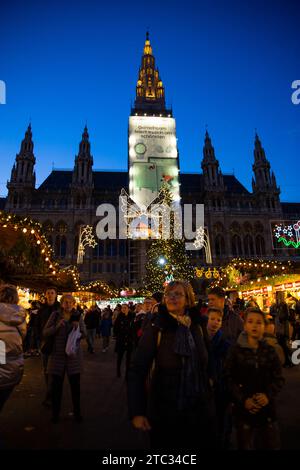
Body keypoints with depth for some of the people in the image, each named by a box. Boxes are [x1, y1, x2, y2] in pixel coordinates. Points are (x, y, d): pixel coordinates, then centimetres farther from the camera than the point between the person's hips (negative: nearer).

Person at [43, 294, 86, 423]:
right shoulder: (55, 315, -2)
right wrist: (57, 326, -21)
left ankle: (77, 412, 23)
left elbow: (84, 334, 0)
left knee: (75, 384, 5)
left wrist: (78, 327, -20)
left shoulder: (78, 316, 1)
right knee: (56, 384, 7)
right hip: (57, 354, 0)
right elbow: (45, 332, -5)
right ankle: (55, 413, 27)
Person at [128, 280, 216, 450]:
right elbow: (137, 371, -13)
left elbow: (203, 366, 11)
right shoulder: (155, 330, -14)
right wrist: (137, 412, -17)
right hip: (165, 413, -3)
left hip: (200, 412, 4)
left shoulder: (196, 329, 0)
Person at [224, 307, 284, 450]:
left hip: (267, 407, 2)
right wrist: (243, 400, -15)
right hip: (243, 408, -2)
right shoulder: (236, 350, -5)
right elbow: (229, 378, -6)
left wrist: (268, 395, -13)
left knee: (272, 444, 11)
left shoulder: (270, 351, 2)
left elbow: (279, 379, 2)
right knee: (246, 445, 11)